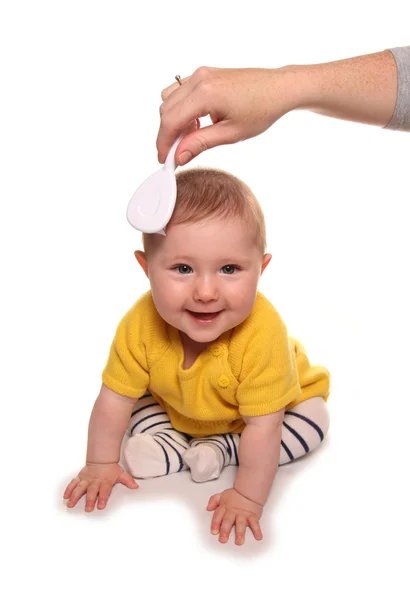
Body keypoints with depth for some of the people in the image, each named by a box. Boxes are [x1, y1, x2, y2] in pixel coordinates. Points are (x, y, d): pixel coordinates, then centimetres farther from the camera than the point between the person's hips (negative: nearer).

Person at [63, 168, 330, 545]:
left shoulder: (263, 336, -44)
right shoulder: (141, 325, -34)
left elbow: (262, 427, -36)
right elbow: (115, 397, -21)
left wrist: (248, 499, -32)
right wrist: (101, 465, -14)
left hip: (263, 406, -2)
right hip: (176, 404, 3)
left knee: (313, 419, -21)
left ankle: (222, 450, -14)